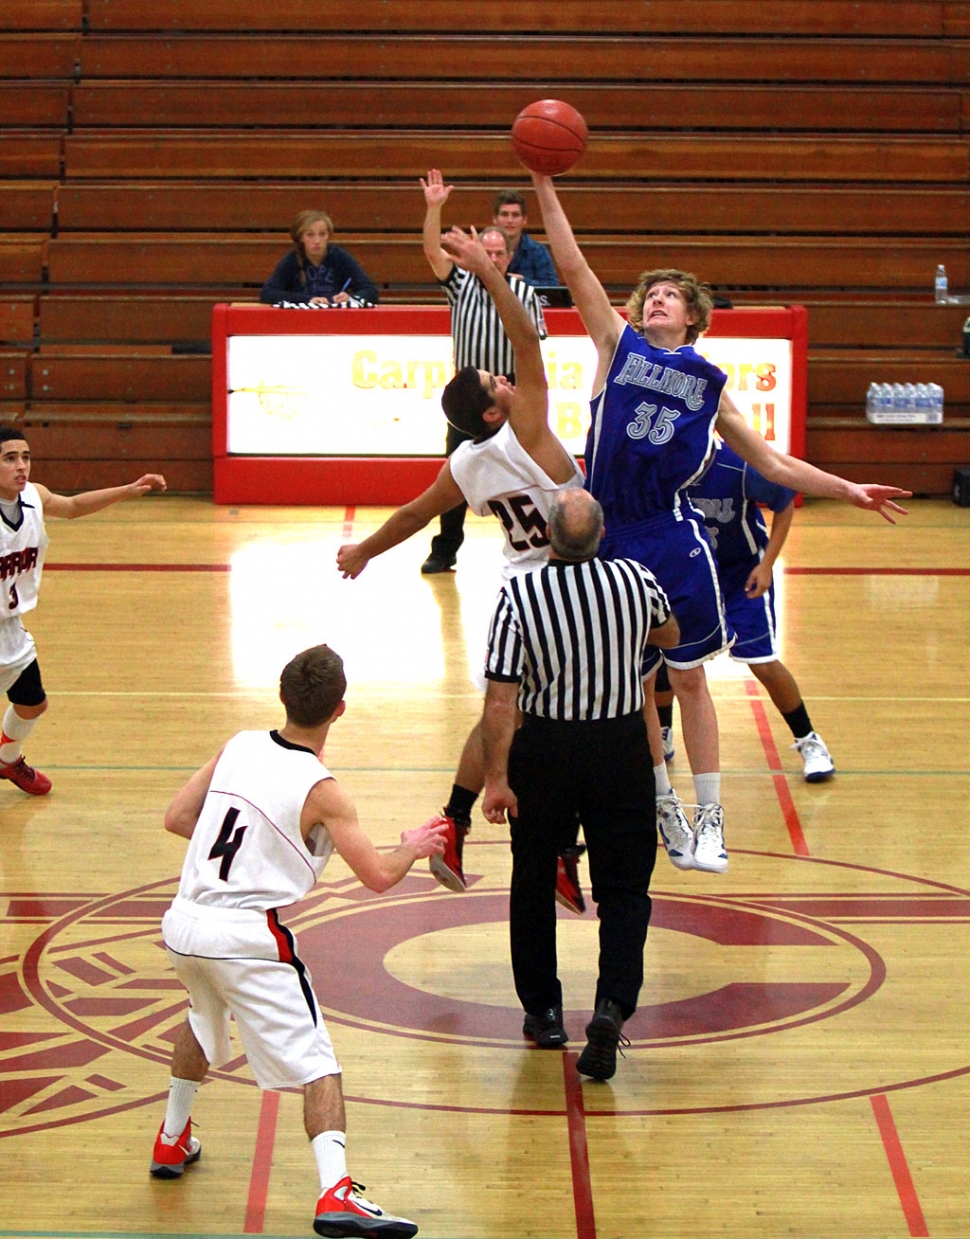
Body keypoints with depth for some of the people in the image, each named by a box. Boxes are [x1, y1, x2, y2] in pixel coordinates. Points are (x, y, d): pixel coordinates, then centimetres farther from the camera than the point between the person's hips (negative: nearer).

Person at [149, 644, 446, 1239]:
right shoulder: (320, 790, -10)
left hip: (183, 922, 7)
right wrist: (414, 847, 10)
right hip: (247, 937, -7)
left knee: (204, 1022, 35)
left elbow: (178, 818, 14)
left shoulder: (239, 747, 6)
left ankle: (172, 1141, 48)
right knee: (316, 1063, -5)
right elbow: (379, 876, -10)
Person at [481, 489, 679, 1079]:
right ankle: (613, 1003, -14)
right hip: (622, 747, 1)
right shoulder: (637, 581, -8)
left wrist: (497, 778, -11)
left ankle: (543, 1010, 26)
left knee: (533, 883, 18)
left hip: (544, 748, 0)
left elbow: (502, 699, -17)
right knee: (625, 887, 6)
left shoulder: (518, 595, -14)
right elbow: (669, 637, 15)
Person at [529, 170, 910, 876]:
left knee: (688, 677, 4)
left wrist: (849, 491, 12)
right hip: (608, 535, 0)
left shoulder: (709, 384, 11)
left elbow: (771, 462, 16)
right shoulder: (618, 344, 8)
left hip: (672, 538, 0)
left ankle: (710, 816, 12)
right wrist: (544, 185, -5)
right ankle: (663, 805, 25)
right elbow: (572, 267, 1)